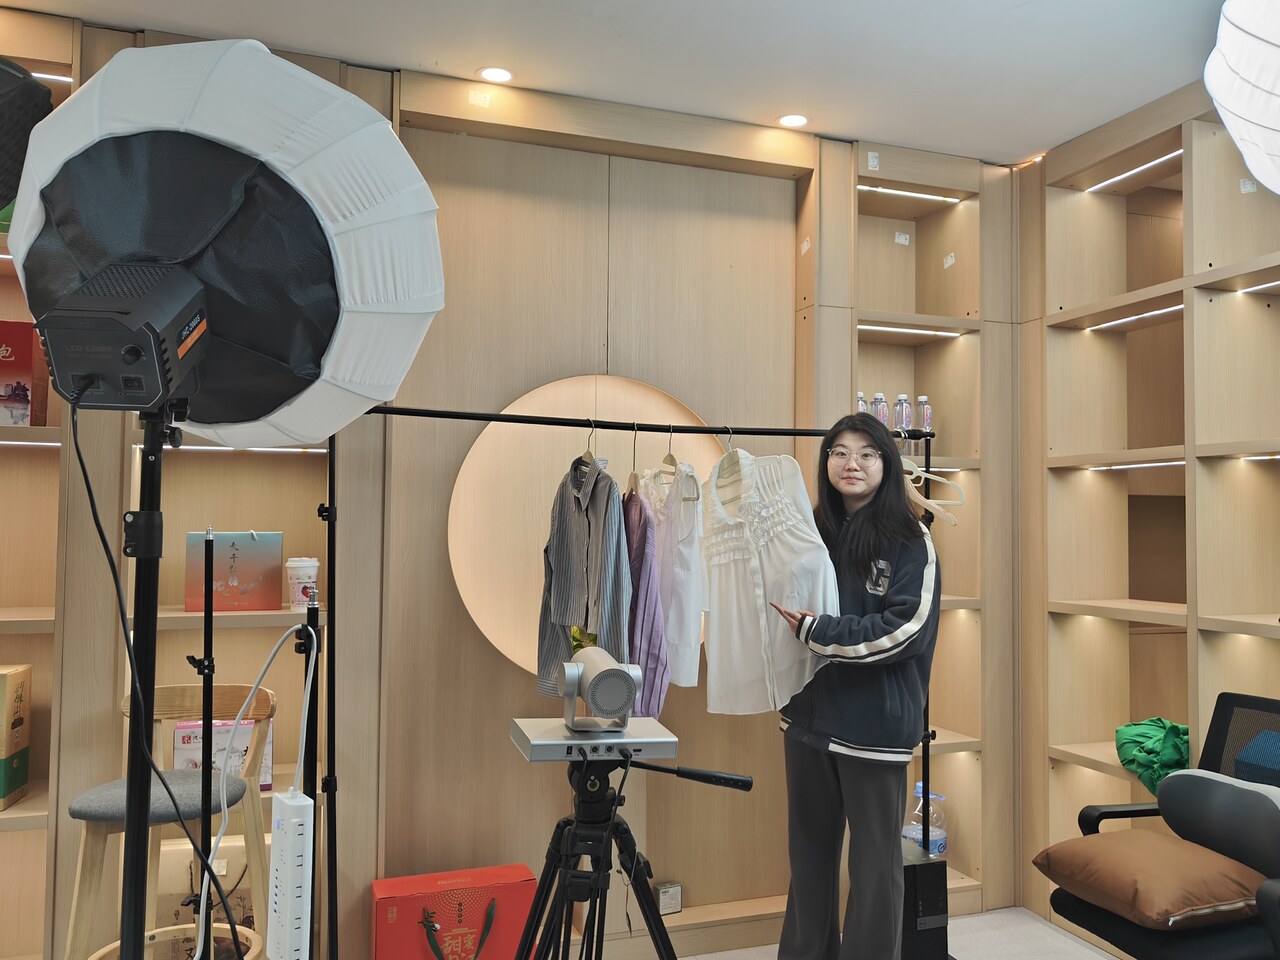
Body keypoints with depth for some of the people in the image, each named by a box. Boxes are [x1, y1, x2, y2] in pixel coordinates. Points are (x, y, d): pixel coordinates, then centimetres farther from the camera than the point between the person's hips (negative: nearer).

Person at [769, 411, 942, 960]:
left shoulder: (910, 540, -8)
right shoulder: (811, 532, 7)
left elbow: (907, 627, -17)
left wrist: (815, 632, -20)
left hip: (875, 725, -5)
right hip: (808, 716, 5)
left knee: (874, 862, 8)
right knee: (809, 851, 17)